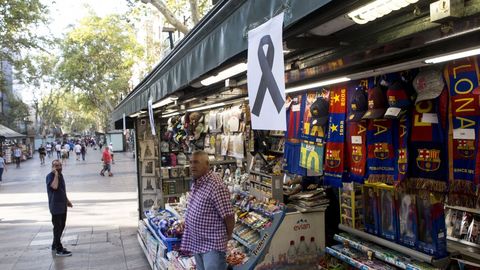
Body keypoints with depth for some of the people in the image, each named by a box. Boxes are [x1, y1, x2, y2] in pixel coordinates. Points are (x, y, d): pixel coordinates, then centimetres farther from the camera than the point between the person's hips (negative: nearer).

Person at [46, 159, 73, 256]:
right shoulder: (50, 176, -14)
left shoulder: (61, 175, 11)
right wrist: (56, 174, -26)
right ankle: (59, 250, 0)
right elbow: (54, 186, -32)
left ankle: (55, 245, 31)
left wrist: (67, 200, 23)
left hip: (63, 205, 9)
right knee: (57, 227, -5)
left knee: (61, 226, 16)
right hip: (55, 206, -9)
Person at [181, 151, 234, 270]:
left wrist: (228, 236, -7)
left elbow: (228, 216, -21)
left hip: (212, 244, -9)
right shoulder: (195, 183, 4)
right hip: (196, 242, 9)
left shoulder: (215, 186, -26)